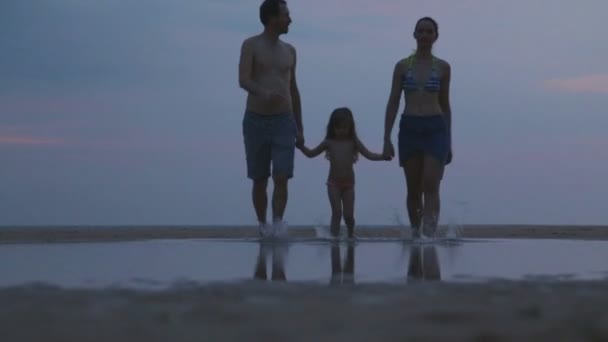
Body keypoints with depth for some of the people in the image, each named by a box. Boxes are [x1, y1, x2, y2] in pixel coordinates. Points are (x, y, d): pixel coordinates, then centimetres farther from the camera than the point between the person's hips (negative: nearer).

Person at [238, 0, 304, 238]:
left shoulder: (289, 50, 12)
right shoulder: (251, 45, -3)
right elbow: (243, 80, -18)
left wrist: (299, 127, 15)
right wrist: (264, 93, -40)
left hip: (284, 122, 2)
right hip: (255, 121, -2)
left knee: (281, 178, -14)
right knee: (259, 180, 6)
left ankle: (278, 223, -17)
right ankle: (263, 227, 18)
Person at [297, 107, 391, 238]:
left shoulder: (353, 143, 1)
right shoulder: (329, 142, 2)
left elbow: (369, 155, -4)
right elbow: (311, 153, 9)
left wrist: (382, 156, -20)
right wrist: (301, 147, -7)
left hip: (348, 183, 1)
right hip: (333, 183, -1)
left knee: (348, 214, 4)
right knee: (337, 212, -10)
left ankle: (351, 235, 28)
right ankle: (334, 236, -7)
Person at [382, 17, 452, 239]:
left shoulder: (443, 67, 7)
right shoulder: (402, 66, 6)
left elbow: (445, 104, 12)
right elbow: (393, 102, 5)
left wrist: (449, 141, 12)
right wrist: (386, 138, -2)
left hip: (436, 128, -1)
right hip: (409, 128, 1)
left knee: (431, 185, -15)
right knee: (413, 190, 6)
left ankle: (429, 235, -20)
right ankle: (416, 234, 19)